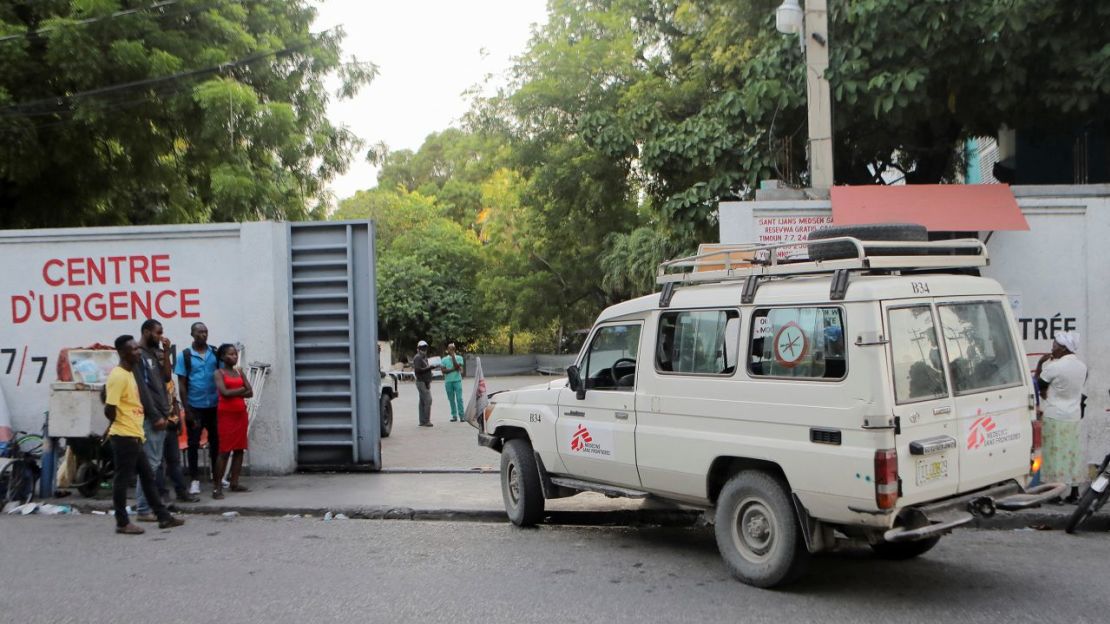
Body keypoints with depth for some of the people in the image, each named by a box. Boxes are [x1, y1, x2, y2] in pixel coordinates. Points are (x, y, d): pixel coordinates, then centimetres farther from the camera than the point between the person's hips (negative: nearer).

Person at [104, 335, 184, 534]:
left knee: (147, 476, 12)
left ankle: (163, 517, 18)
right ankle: (122, 523, 9)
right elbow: (109, 409, -21)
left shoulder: (130, 373, 14)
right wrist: (122, 426, -3)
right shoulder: (118, 376, -17)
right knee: (123, 479, 0)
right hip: (124, 437, -10)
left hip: (134, 436, 10)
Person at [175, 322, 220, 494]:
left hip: (214, 406, 2)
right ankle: (195, 480, 10)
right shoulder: (184, 356, -3)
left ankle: (217, 476, 21)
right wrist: (186, 409, -8)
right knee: (193, 444, 3)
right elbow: (182, 384, -3)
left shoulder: (215, 353, 4)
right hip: (195, 407, -2)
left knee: (216, 441, 10)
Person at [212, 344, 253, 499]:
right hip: (226, 414, -6)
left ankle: (234, 483, 11)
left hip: (241, 413, 6)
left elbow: (250, 393, 4)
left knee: (239, 449, 5)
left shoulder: (239, 372, 13)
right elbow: (224, 392, -18)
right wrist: (241, 389, -5)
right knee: (225, 450, -9)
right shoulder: (218, 373, -3)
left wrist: (233, 393, -8)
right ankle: (217, 487, -6)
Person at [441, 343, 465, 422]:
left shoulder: (459, 358, 5)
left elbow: (457, 367, -10)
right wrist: (453, 369, -12)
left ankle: (461, 416, -7)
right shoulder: (444, 359, 7)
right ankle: (454, 416, 9)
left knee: (459, 398, -8)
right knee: (451, 400, 4)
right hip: (448, 381, 2)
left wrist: (453, 356, -11)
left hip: (457, 380, -2)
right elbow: (443, 371, -2)